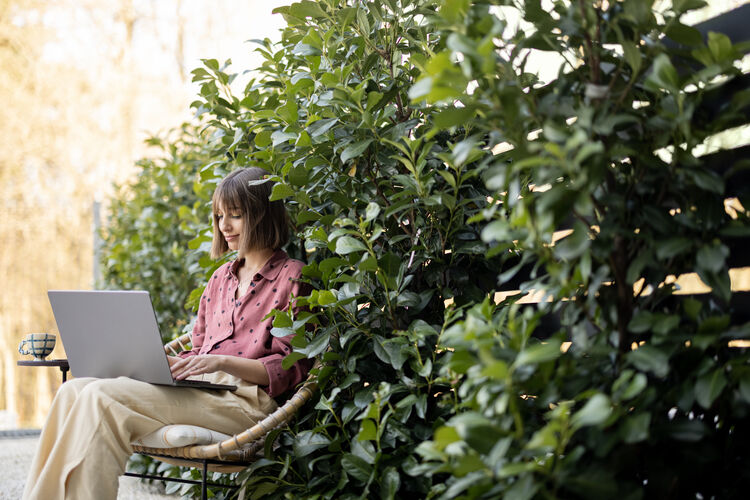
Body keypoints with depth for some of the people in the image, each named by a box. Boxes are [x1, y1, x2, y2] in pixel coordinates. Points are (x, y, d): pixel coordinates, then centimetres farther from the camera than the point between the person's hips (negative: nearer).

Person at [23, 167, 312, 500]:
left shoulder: (292, 276, 1)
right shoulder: (222, 277, 25)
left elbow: (290, 369, -6)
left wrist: (224, 362, -19)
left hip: (243, 397, -8)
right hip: (198, 388, 8)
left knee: (103, 397, -26)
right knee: (73, 391, -14)